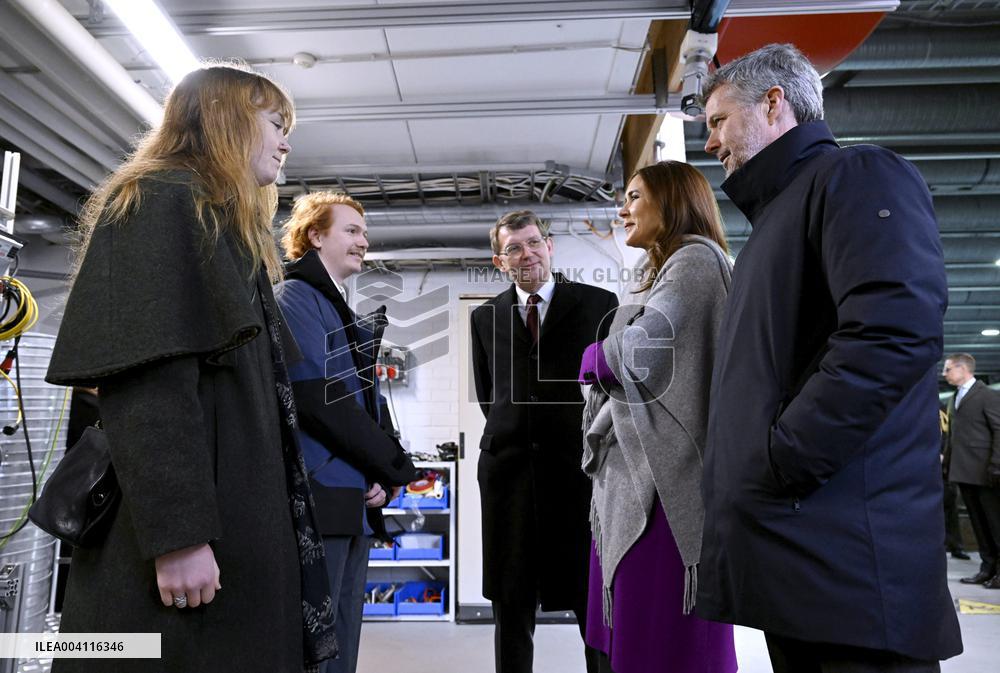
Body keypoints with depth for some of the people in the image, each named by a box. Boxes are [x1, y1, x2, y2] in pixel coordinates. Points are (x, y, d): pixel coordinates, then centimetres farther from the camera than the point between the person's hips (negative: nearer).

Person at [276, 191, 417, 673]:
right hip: (319, 498, -8)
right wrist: (397, 467, -9)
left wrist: (383, 476, -1)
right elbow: (318, 396, -17)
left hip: (357, 504, 9)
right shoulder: (295, 297, -5)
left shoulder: (351, 319, 21)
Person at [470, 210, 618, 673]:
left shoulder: (599, 304, 2)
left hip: (581, 466, -2)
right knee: (510, 601, 12)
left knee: (596, 601, 4)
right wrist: (511, 434, 10)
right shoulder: (486, 317, 10)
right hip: (509, 470, 3)